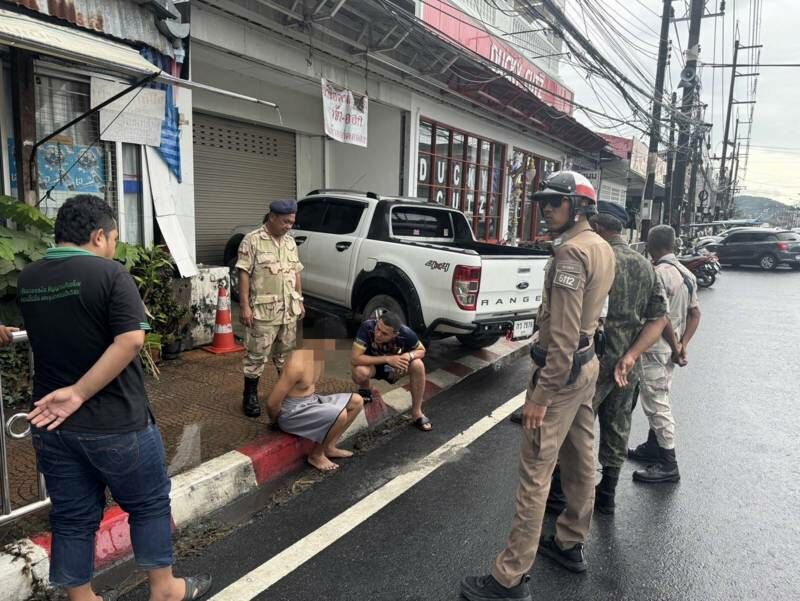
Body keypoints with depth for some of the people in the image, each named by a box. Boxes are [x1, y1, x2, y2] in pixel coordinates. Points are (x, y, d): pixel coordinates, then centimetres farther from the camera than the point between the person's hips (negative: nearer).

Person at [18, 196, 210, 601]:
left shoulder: (27, 279, 5)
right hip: (115, 423, -5)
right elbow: (131, 340, -26)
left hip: (51, 425, 6)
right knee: (149, 504, 14)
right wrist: (79, 393, -22)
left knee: (72, 517, 17)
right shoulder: (109, 274, -15)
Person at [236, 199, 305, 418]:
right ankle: (250, 396, 14)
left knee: (286, 353, 16)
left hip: (289, 310, 6)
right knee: (257, 355, 2)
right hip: (263, 310, -6)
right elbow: (244, 275, -12)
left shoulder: (290, 242, 11)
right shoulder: (252, 240, -9)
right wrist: (245, 306, -16)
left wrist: (300, 301, 15)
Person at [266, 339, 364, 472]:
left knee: (357, 401, 4)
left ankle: (329, 447, 14)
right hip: (293, 412, -9)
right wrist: (276, 419, -6)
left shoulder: (318, 353, -3)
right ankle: (316, 454, -3)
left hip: (312, 401, 9)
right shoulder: (297, 364, -31)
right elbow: (272, 403, -24)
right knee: (340, 414, -28)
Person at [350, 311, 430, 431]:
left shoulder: (406, 333, -28)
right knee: (359, 372, -35)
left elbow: (421, 350, -9)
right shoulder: (367, 327, -33)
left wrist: (409, 355, -33)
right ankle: (364, 390, 3)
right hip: (372, 365, -1)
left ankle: (416, 413, -11)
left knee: (418, 365, -26)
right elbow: (354, 359, -35)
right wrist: (387, 359, -39)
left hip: (394, 367, 1)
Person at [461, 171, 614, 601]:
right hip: (587, 364, 10)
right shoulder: (602, 248, 11)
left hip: (563, 370, -10)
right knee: (580, 460, 19)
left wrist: (541, 395, -23)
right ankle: (570, 544, 36)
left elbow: (563, 335, -25)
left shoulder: (571, 251, -20)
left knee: (535, 473, -4)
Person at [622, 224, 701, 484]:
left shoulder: (658, 274, -20)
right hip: (672, 349, 10)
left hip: (656, 348, -10)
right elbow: (695, 314, 10)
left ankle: (668, 465, 6)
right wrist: (683, 345, 4)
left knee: (657, 404, -2)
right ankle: (653, 447, 34)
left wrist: (675, 348, -12)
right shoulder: (687, 274, 9)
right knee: (660, 400, 20)